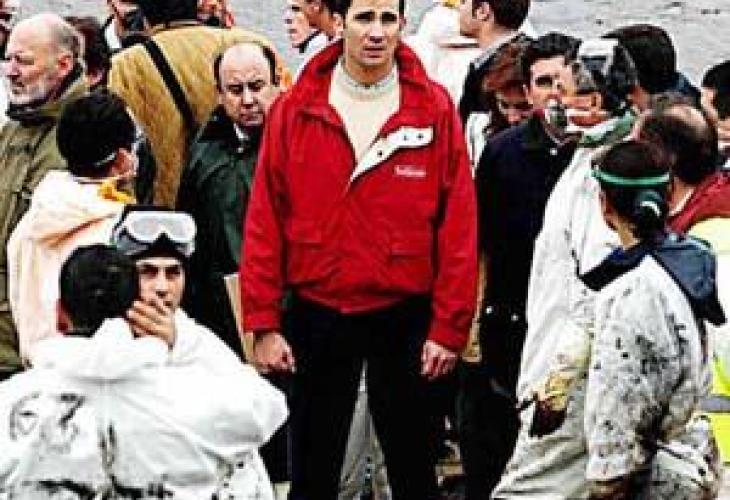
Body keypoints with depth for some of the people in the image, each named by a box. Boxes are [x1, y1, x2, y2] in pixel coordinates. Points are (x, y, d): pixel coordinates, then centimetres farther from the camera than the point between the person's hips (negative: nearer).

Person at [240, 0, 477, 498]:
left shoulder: (435, 108, -4)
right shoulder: (295, 109, -3)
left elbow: (459, 227, -4)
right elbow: (264, 221, -2)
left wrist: (449, 327, -8)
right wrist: (264, 324, -5)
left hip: (405, 319, -1)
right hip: (318, 315, 1)